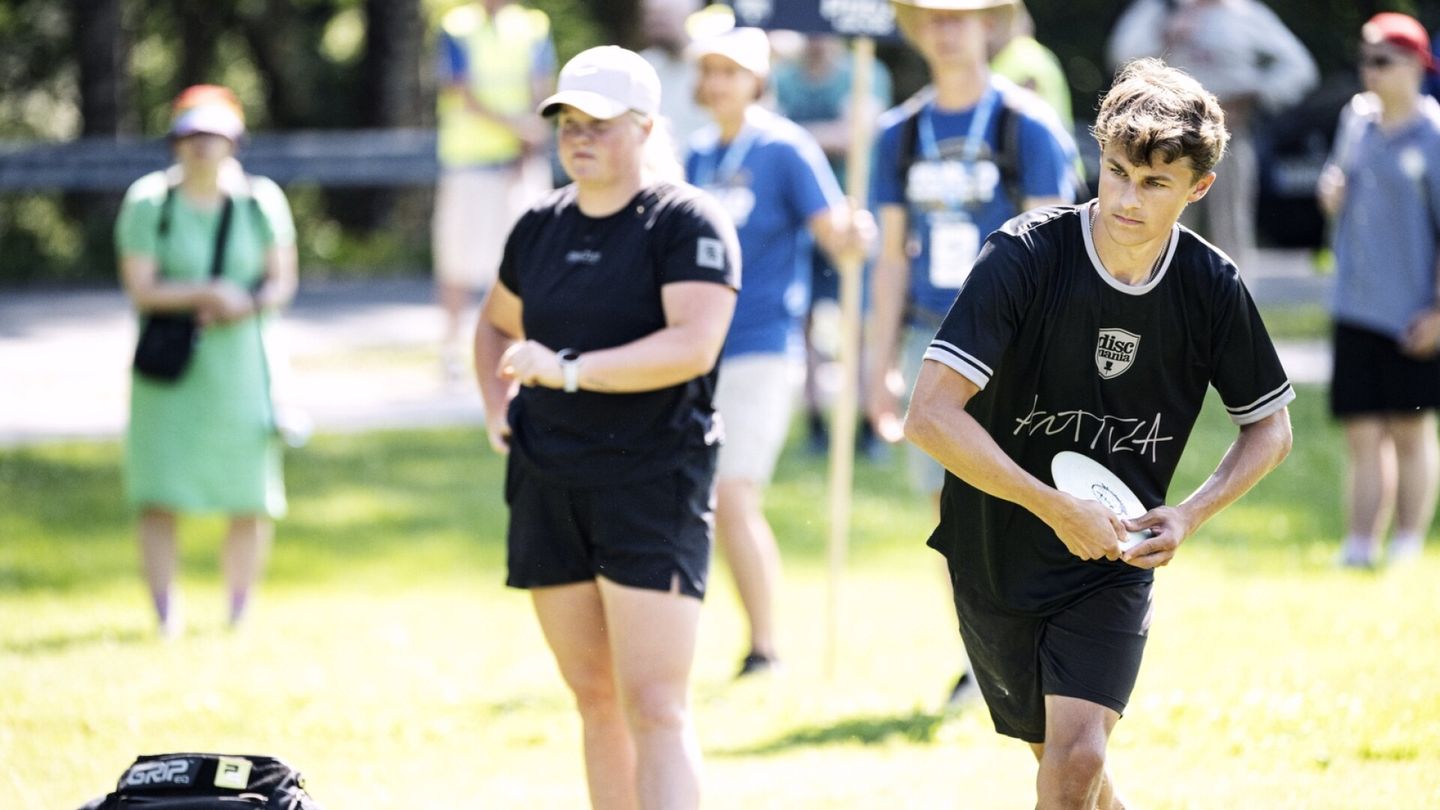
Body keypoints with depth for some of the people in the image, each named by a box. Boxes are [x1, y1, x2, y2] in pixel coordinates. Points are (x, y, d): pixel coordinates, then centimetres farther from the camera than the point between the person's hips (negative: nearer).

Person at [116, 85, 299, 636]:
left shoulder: (261, 203, 3)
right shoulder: (149, 203, -2)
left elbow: (282, 281, 5)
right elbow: (139, 287, -9)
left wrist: (247, 306, -16)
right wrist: (205, 293, -21)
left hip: (241, 364, 2)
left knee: (253, 503, 2)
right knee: (158, 497, -10)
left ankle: (239, 614, 18)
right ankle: (166, 619, -5)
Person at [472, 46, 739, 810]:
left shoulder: (687, 222, -8)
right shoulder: (540, 226, 11)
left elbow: (694, 345, -22)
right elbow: (496, 323, 30)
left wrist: (569, 370, -26)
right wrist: (496, 408, 12)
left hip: (653, 481, -6)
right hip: (546, 482, 6)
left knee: (654, 707, -13)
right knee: (595, 700, 11)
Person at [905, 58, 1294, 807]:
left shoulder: (1211, 287, -10)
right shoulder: (1026, 255, -21)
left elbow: (1270, 427, 6)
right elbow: (930, 416, -26)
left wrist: (1190, 516, -11)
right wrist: (1058, 509, -28)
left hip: (1113, 560, 1)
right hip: (996, 551, 0)